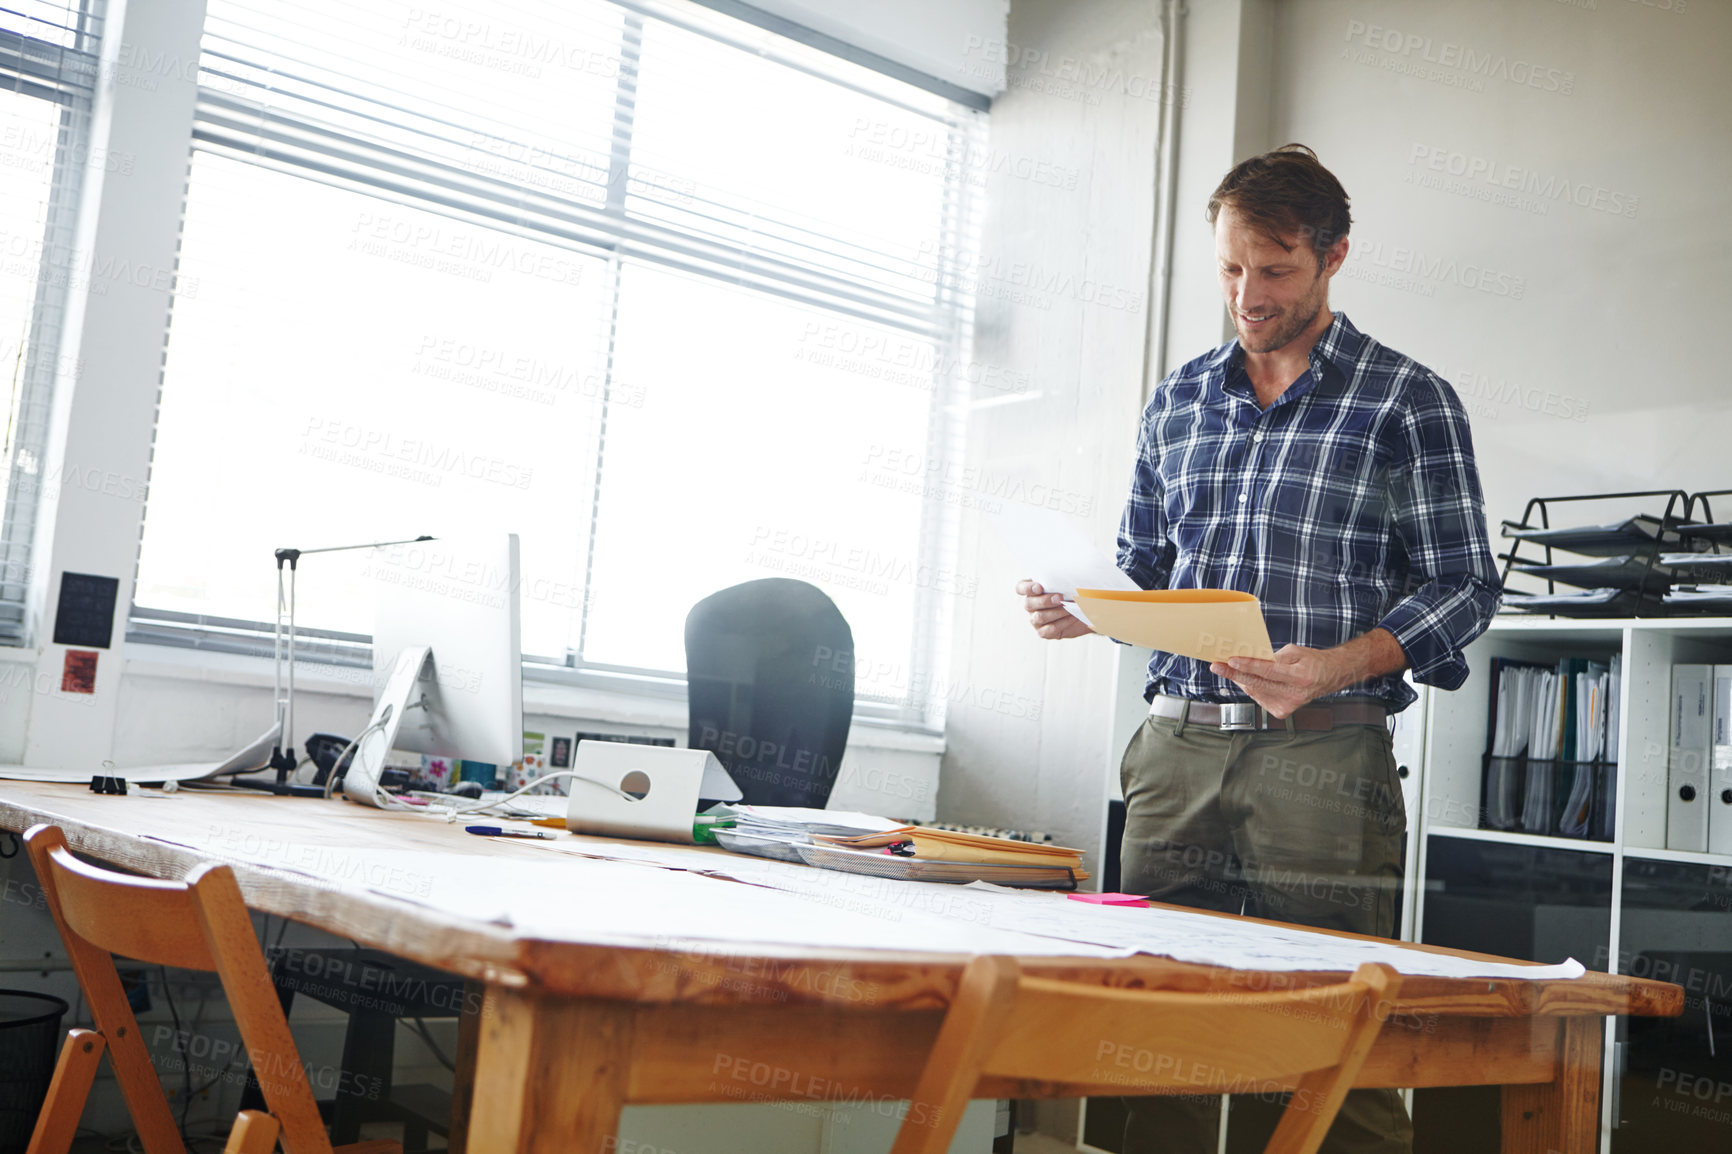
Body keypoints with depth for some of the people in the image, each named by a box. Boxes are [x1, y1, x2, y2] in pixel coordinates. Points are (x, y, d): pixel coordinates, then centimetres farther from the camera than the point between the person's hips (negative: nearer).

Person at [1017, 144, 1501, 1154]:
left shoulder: (1409, 402, 3)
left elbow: (1462, 589, -1)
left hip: (1322, 756, -4)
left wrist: (1330, 668, -18)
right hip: (1177, 745, 4)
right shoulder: (1178, 401, 16)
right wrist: (1083, 608, 0)